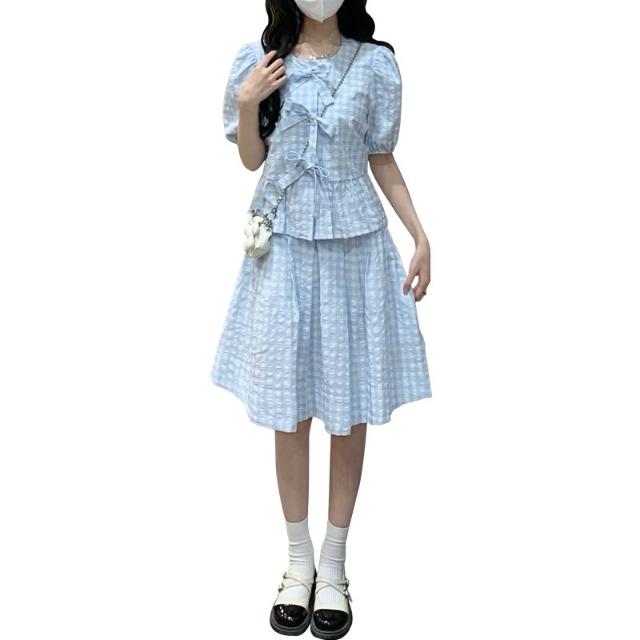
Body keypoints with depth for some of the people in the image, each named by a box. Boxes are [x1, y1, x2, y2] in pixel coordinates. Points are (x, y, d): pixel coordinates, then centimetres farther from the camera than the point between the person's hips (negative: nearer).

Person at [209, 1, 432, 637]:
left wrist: (420, 235, -1)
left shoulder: (375, 63, 2)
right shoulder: (258, 60, 3)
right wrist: (248, 103, -10)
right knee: (291, 411, 5)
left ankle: (332, 564, 22)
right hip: (284, 248, 0)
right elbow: (251, 159, 8)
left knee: (350, 411, 4)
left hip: (354, 247, 0)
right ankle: (298, 561, 24)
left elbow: (382, 159, 7)